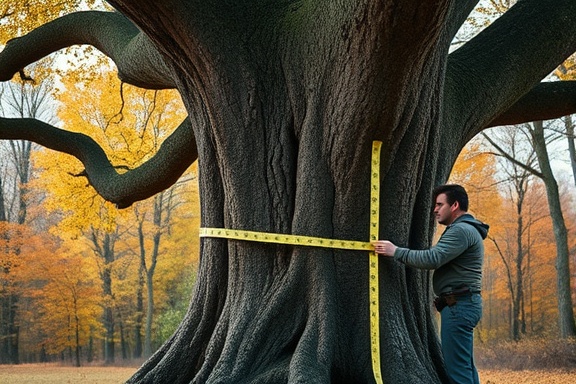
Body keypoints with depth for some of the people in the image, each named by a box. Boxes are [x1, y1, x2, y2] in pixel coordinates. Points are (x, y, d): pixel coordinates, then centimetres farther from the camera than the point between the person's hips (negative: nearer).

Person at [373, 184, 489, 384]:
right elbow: (438, 260, 19)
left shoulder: (461, 230, -13)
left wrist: (396, 251, -17)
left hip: (458, 305, -11)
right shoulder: (465, 229, 23)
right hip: (462, 304, 11)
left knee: (457, 367, -11)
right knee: (464, 367, 12)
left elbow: (432, 258, -23)